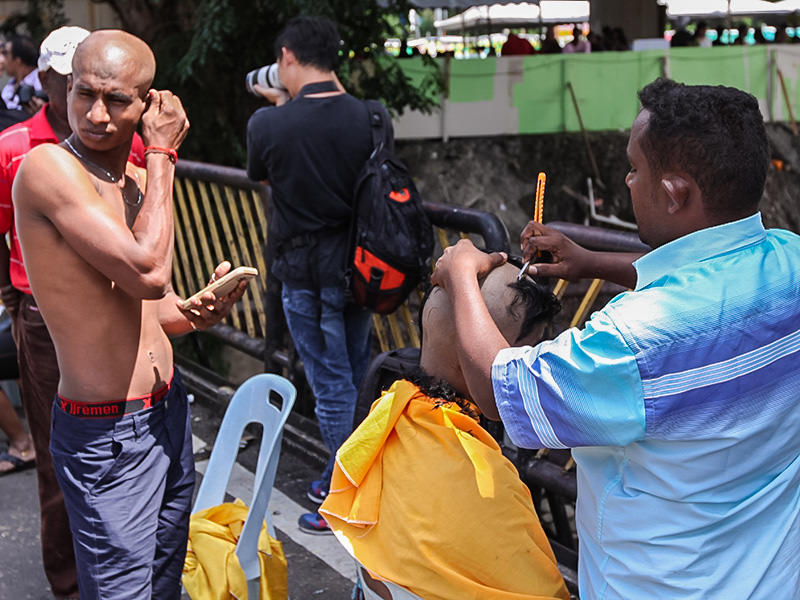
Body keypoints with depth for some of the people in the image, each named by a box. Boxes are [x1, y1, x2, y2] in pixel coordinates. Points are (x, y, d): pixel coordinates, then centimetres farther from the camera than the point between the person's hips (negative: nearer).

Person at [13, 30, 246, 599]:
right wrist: (161, 155, -16)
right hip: (105, 436, -8)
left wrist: (198, 312, -5)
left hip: (169, 409, 8)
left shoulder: (139, 181, 9)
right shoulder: (47, 168, -17)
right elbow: (146, 270, -26)